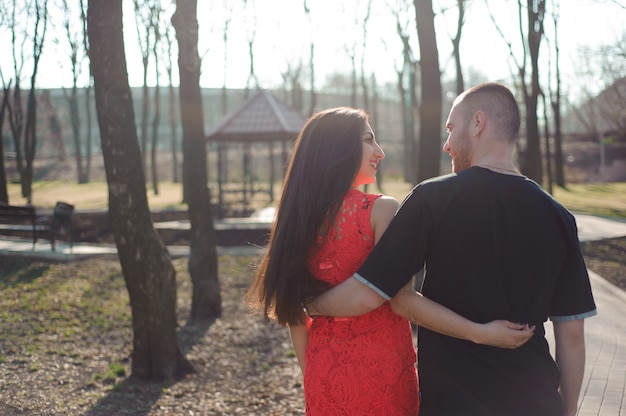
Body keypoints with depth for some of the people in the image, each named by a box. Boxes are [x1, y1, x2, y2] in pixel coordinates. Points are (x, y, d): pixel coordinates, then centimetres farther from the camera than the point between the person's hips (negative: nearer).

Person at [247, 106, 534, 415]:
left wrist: (312, 377, 14)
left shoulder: (299, 216, 1)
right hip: (380, 366, -5)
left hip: (323, 374, 5)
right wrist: (479, 332, -20)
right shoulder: (380, 209, -14)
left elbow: (294, 309, 4)